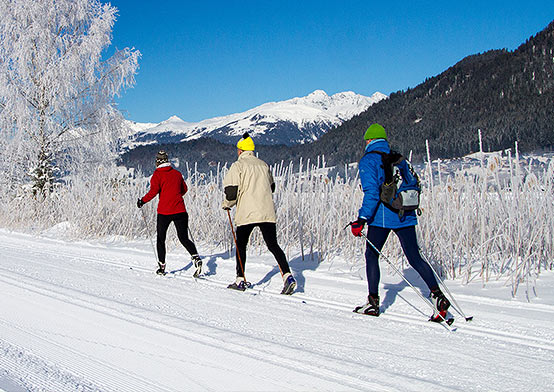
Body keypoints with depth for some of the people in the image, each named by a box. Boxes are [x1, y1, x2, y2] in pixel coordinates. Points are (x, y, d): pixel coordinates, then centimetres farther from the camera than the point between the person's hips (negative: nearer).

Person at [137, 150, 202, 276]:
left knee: (160, 239, 13)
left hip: (164, 211, -3)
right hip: (180, 210, 3)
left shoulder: (157, 174, -2)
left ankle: (161, 266, 14)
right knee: (183, 238, 7)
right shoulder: (177, 173, 11)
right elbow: (184, 189, 20)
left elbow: (154, 191, -14)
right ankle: (196, 258, -15)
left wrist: (143, 201, -1)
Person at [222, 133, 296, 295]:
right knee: (273, 245, 3)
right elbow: (272, 187, 26)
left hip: (246, 213, -4)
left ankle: (240, 280, 15)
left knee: (241, 245, 13)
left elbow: (231, 191, -9)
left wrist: (227, 204, 10)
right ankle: (287, 276, -13)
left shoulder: (238, 165, -3)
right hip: (267, 212, 4)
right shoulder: (264, 165, 14)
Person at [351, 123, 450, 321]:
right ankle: (437, 295, -7)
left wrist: (362, 219, -16)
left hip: (381, 217, -5)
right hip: (406, 216, 5)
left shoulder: (368, 161, -6)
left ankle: (373, 302, 12)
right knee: (415, 258, 7)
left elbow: (372, 193, -17)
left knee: (371, 255, 10)